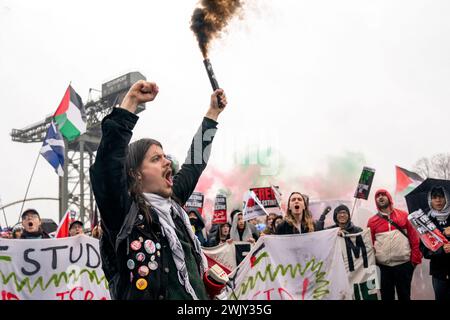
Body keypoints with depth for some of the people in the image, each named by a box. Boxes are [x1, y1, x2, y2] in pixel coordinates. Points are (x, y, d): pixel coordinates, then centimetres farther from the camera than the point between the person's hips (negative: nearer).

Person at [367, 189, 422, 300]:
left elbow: (414, 237, 3)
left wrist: (415, 258, -2)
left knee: (405, 295, 9)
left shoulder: (403, 215, 4)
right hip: (383, 266, 1)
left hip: (404, 264, 0)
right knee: (386, 296, 10)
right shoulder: (372, 221, 5)